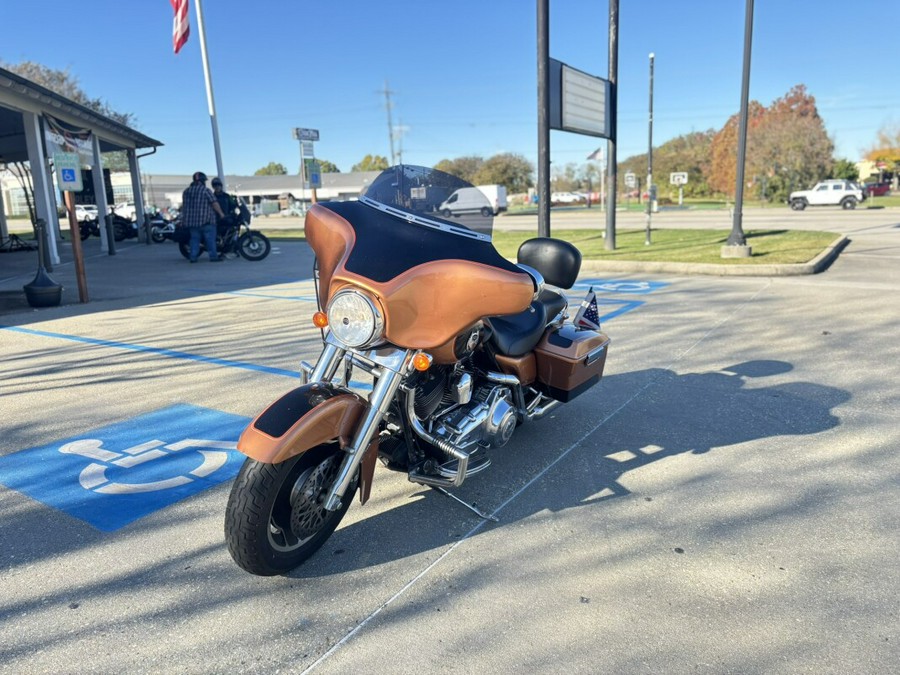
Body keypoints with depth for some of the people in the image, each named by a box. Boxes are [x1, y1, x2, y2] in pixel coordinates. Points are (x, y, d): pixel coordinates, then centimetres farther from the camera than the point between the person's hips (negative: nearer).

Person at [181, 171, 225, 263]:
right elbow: (214, 203, -11)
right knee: (210, 238, -1)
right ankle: (213, 256, -2)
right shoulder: (206, 190, -7)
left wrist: (184, 219, 25)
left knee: (194, 238, 9)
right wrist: (221, 213, 0)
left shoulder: (186, 191, 13)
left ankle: (193, 257, 5)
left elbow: (184, 206, 18)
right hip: (206, 220, -6)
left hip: (191, 220, 6)